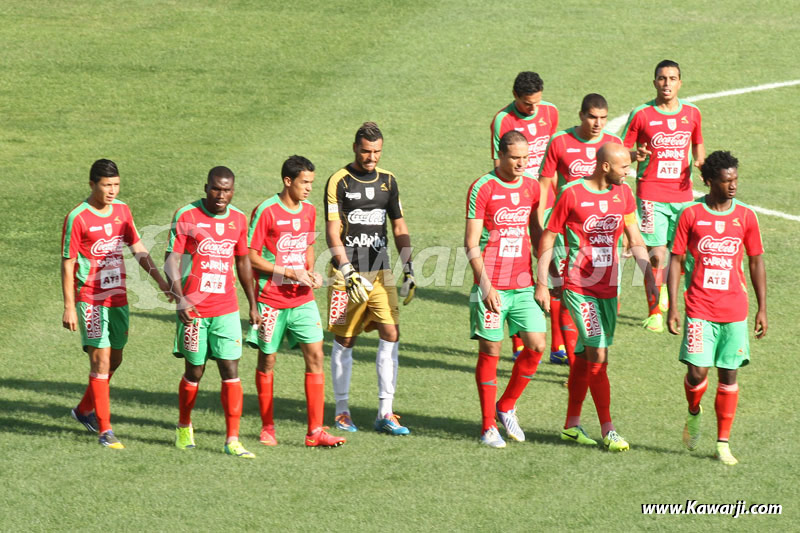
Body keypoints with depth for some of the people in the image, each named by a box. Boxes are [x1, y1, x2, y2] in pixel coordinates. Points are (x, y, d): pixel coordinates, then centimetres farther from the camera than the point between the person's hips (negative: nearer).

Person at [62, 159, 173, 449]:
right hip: (91, 300, -6)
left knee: (115, 359, 14)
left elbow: (138, 249, 12)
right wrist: (69, 307, -13)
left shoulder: (122, 210, 5)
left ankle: (84, 409, 35)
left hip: (118, 298, 6)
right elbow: (67, 264, -10)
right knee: (101, 360, -9)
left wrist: (160, 280, 2)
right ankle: (105, 430, -4)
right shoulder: (77, 218, -12)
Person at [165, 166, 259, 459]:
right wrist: (180, 299, -22)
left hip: (227, 309, 3)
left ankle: (232, 440, -5)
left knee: (231, 371, -6)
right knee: (194, 371, 7)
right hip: (193, 309, -3)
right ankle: (184, 428, 31)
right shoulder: (186, 216, -6)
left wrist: (253, 304, 19)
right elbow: (171, 260, -9)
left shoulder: (238, 220, 7)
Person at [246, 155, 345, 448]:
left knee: (315, 356, -5)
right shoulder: (266, 212, -12)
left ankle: (315, 431, -4)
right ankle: (267, 427, 21)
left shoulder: (309, 211, 7)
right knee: (267, 360, 6)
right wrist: (291, 272, -16)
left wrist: (309, 273, 2)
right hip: (271, 300, -5)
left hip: (302, 300, 5)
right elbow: (251, 257, -11)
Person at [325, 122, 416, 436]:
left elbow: (399, 228, 16)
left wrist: (408, 268, 7)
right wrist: (348, 273, -18)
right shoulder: (339, 182, -5)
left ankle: (385, 413, -2)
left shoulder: (387, 182, 10)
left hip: (380, 271, 4)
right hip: (347, 272, -4)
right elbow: (332, 233, -9)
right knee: (345, 340, 1)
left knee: (391, 333, -6)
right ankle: (342, 410, 13)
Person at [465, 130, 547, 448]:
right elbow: (471, 243, -8)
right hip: (491, 287, -5)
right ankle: (488, 426, 8)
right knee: (490, 352, -1)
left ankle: (506, 407, 18)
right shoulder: (482, 188, -7)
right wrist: (485, 284, -15)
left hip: (523, 284, 5)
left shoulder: (532, 187, 9)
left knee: (536, 346, -3)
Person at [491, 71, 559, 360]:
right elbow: (500, 168, -10)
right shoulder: (502, 121, -11)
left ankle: (559, 345, 4)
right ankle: (519, 345, 9)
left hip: (546, 202, 4)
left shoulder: (550, 112, 5)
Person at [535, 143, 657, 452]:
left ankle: (572, 425, 21)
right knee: (598, 356, -11)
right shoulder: (572, 195, -11)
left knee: (584, 357, 12)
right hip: (578, 288, -6)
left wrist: (648, 275, 1)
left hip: (609, 288, 6)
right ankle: (607, 431, -8)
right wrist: (541, 285, -7)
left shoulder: (623, 194, 6)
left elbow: (635, 239, 12)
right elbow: (547, 240, -5)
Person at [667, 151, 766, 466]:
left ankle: (723, 443, 11)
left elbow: (756, 262, 10)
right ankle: (694, 413, 24)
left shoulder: (745, 217, 4)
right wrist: (672, 308, -5)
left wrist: (762, 309, 7)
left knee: (729, 375, 2)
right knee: (697, 372, -9)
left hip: (734, 311, 2)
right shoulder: (691, 215, -2)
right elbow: (676, 261, 1)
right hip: (699, 309, -2)